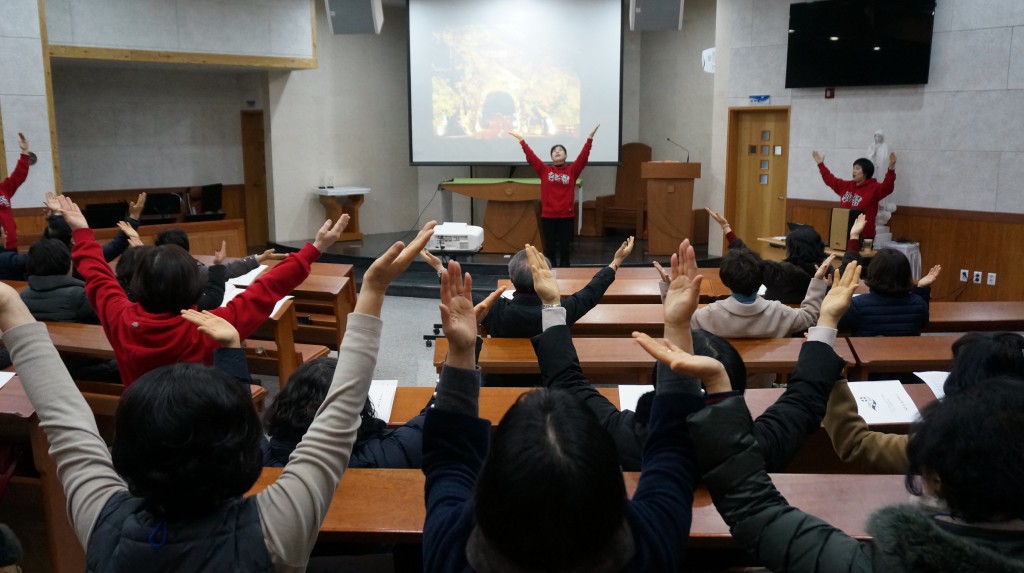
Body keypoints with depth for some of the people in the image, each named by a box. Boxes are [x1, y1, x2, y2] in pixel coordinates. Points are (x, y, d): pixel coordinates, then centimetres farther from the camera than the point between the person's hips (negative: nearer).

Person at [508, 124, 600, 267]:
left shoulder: (572, 170, 4)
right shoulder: (544, 170, 5)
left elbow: (583, 156, -5)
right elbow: (531, 157, 1)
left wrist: (590, 138, -13)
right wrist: (521, 140, -3)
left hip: (566, 216, 0)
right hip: (548, 216, 0)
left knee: (565, 248, 5)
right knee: (549, 248, 7)